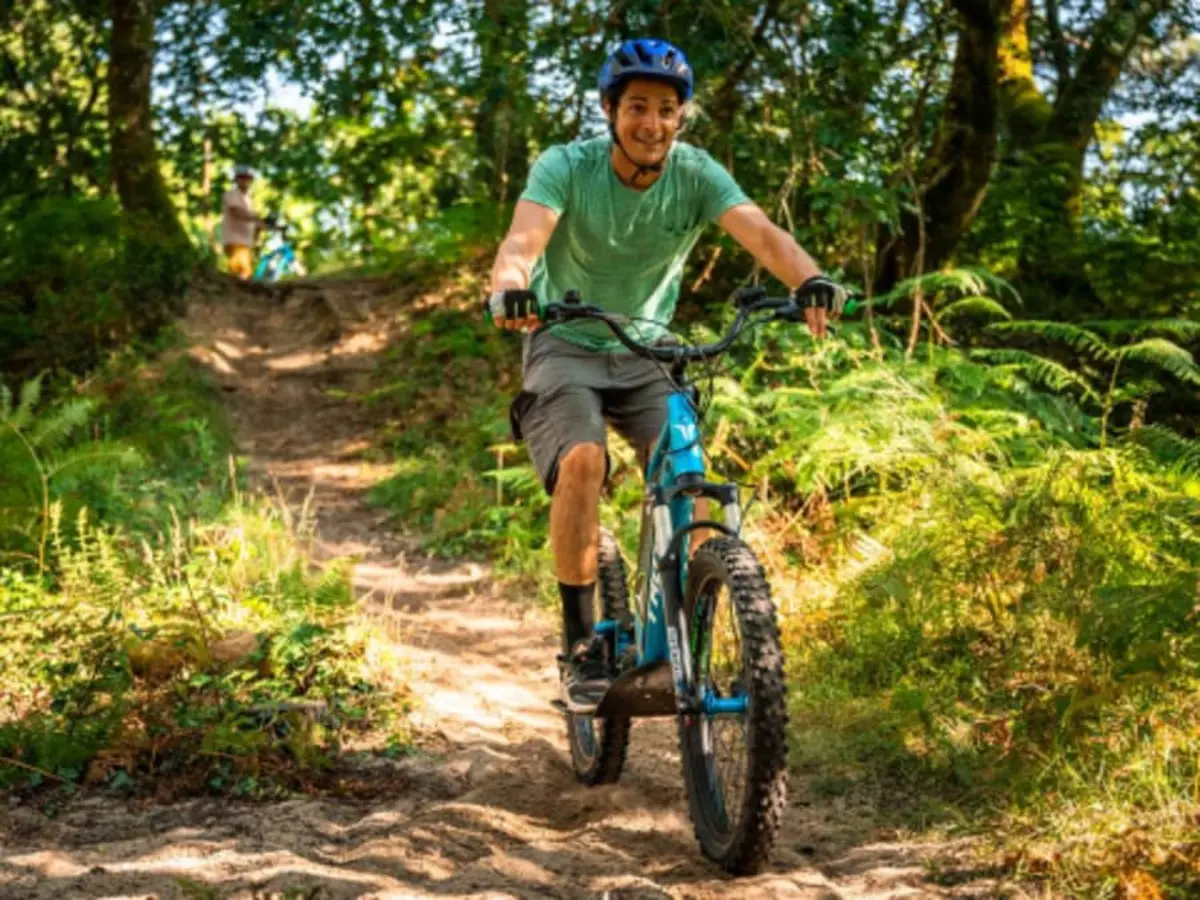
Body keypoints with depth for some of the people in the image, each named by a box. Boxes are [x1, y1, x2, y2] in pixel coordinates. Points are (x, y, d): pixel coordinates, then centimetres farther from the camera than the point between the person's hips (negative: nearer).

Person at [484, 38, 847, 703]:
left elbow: (760, 232, -28)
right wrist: (508, 291, -57)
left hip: (647, 353, 3)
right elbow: (524, 237, -34)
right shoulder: (566, 167, -17)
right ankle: (580, 643, -18)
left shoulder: (697, 174, -12)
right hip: (566, 349, -2)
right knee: (583, 462, -28)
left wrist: (811, 280, -49)